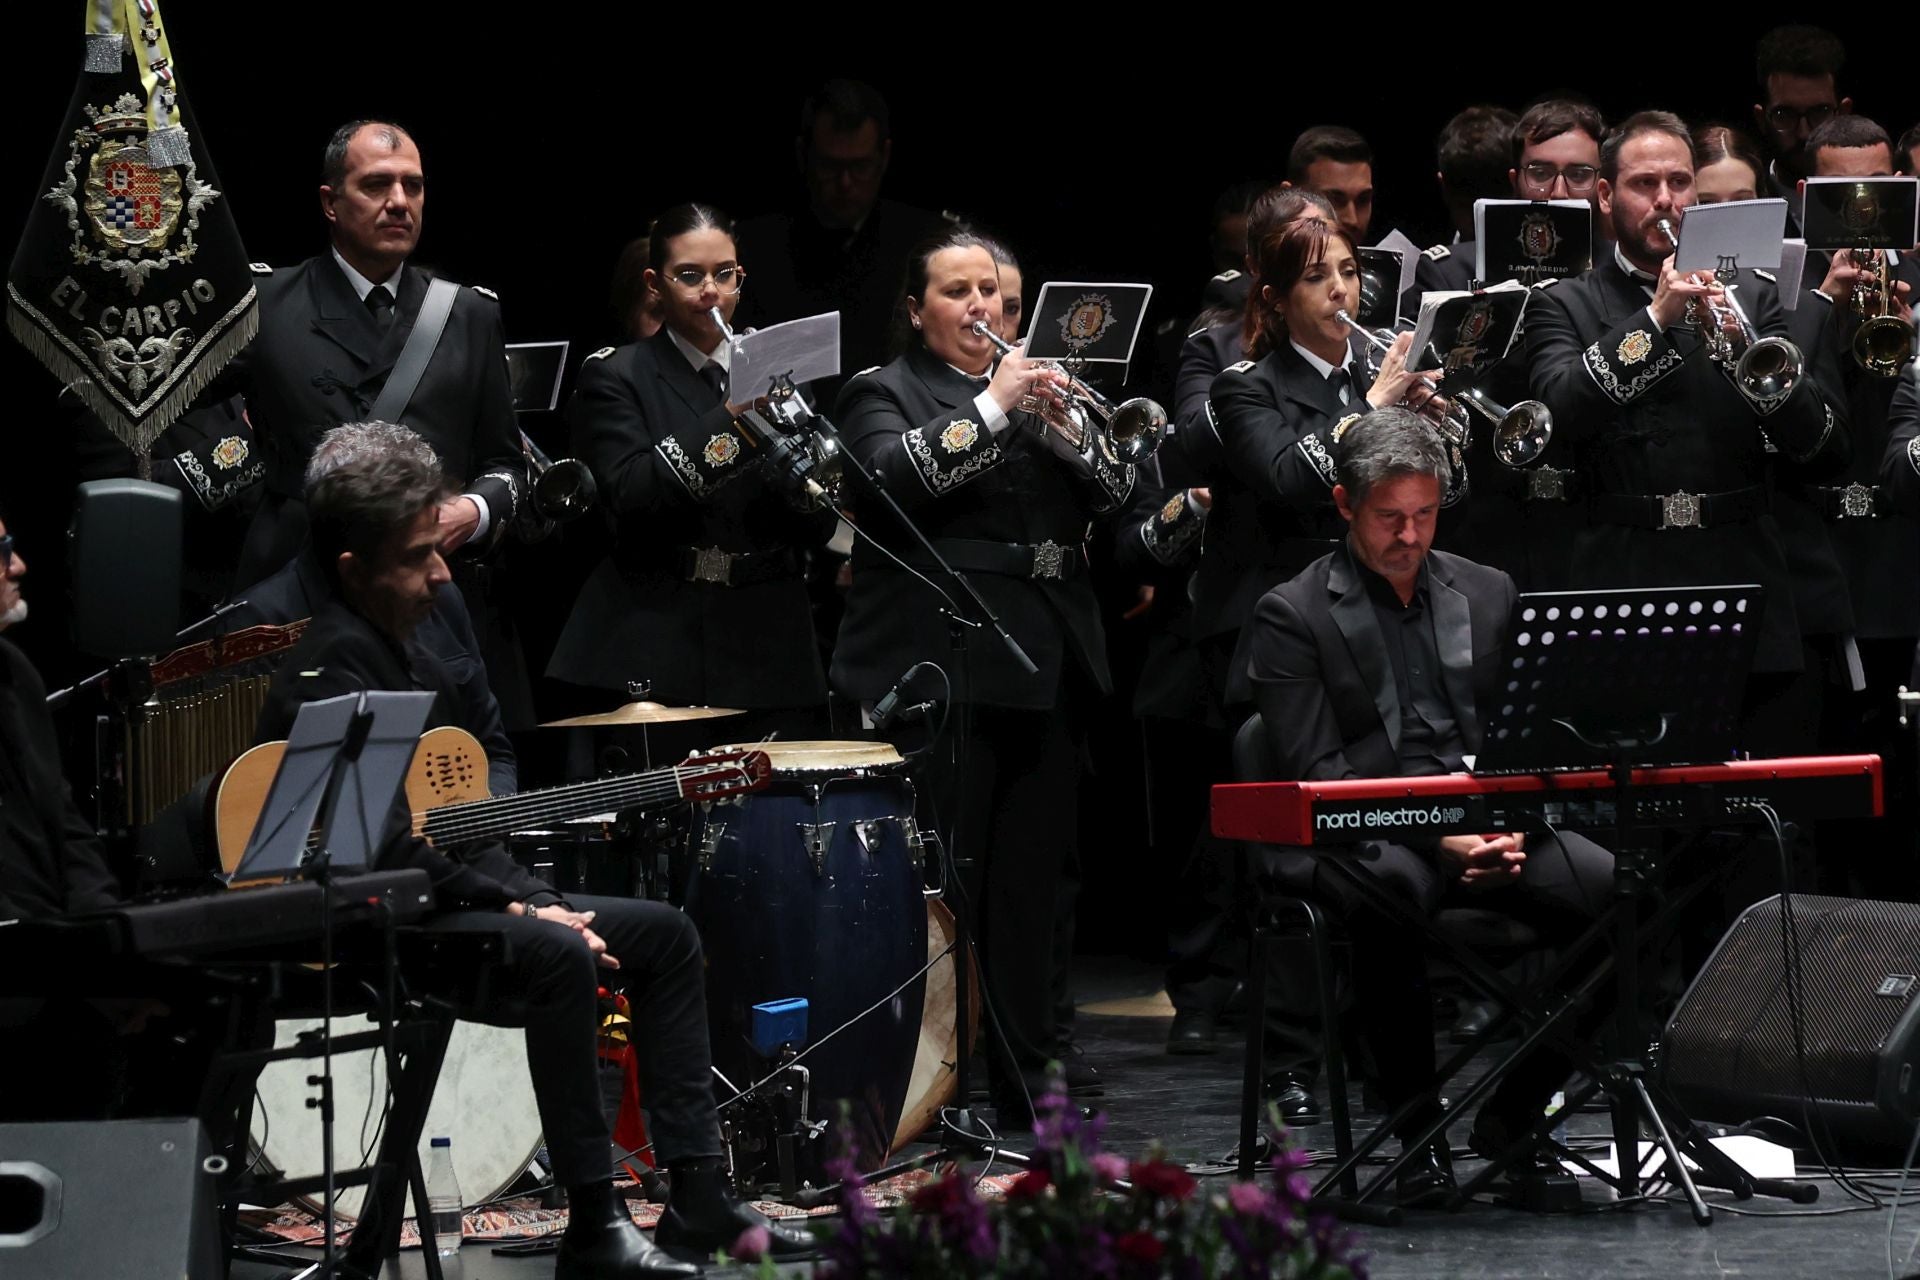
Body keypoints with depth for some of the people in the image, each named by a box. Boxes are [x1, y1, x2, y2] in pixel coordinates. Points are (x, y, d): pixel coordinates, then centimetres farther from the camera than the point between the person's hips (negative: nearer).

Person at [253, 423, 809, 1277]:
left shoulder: (406, 647, 14)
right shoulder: (334, 667, -17)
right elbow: (384, 846, -25)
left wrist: (537, 900, 5)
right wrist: (520, 907, -19)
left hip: (453, 897, 11)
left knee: (663, 934, 9)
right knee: (558, 958, -35)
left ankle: (697, 1198, 5)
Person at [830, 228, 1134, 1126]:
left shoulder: (1034, 387, 20)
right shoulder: (885, 394, 4)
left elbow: (1115, 494, 9)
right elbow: (895, 477, -17)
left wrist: (1066, 426, -8)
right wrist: (990, 408, -19)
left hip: (1045, 670, 6)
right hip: (942, 671, -6)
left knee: (1028, 887, 8)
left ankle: (1024, 1090, 13)